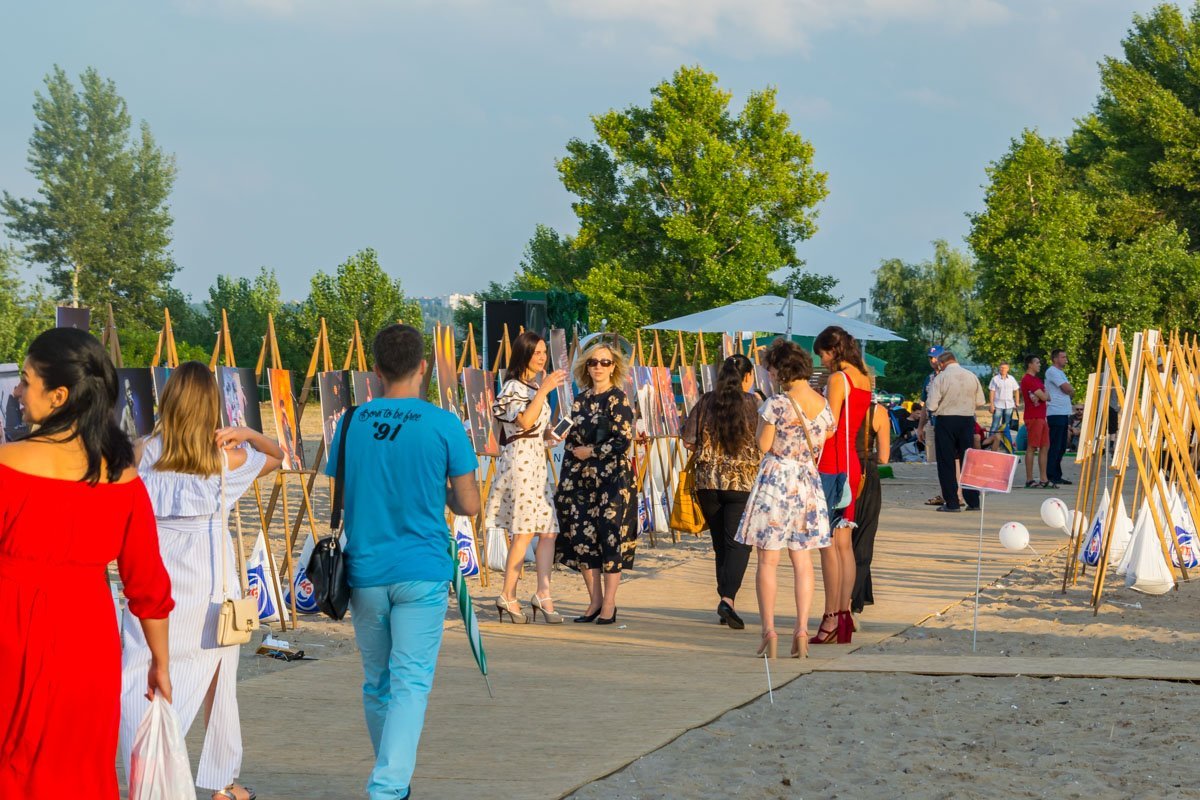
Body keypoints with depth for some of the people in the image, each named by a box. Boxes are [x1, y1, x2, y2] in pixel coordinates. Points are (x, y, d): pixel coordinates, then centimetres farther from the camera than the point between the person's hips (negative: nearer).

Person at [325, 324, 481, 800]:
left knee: (378, 684, 16)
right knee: (411, 684, -4)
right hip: (421, 573, -4)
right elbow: (469, 506, -2)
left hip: (364, 572, 4)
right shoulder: (444, 426, -7)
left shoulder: (351, 423, 2)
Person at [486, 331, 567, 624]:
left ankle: (543, 594, 0)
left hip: (537, 462, 9)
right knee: (525, 531, -9)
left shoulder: (534, 388, 20)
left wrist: (553, 433, 7)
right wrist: (544, 389, -24)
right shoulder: (513, 388, -7)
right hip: (519, 460, -9)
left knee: (549, 530, 0)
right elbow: (524, 421, -23)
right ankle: (508, 596, -2)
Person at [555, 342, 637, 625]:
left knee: (610, 539, -4)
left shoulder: (618, 399, -4)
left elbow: (624, 441, -11)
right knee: (581, 538, 4)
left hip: (612, 478, -6)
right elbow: (572, 441, 15)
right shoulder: (581, 400, 13)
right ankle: (595, 601, 14)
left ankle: (608, 605, 1)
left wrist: (591, 451, -8)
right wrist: (565, 482, 10)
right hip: (582, 479, 6)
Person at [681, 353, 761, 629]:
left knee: (720, 544, 13)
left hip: (708, 481, 3)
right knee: (738, 544, -3)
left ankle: (725, 604, 16)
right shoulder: (753, 404, -5)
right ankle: (728, 598, -21)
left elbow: (688, 440, 4)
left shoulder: (707, 402, 3)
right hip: (743, 482, -3)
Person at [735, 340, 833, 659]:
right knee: (802, 560, 10)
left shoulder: (776, 404, -15)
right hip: (808, 482, 5)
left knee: (768, 561, 2)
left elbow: (763, 445, -9)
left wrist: (760, 416, 5)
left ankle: (769, 631, -4)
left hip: (776, 479, -5)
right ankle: (801, 630, 4)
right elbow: (827, 436, 10)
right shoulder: (823, 404, 2)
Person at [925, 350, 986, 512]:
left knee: (947, 462, 3)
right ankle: (973, 501, 12)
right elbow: (980, 402, 7)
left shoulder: (940, 378, -10)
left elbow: (932, 406, -12)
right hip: (968, 420, 4)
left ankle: (952, 503, 0)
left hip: (946, 420, -4)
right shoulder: (972, 377, 2)